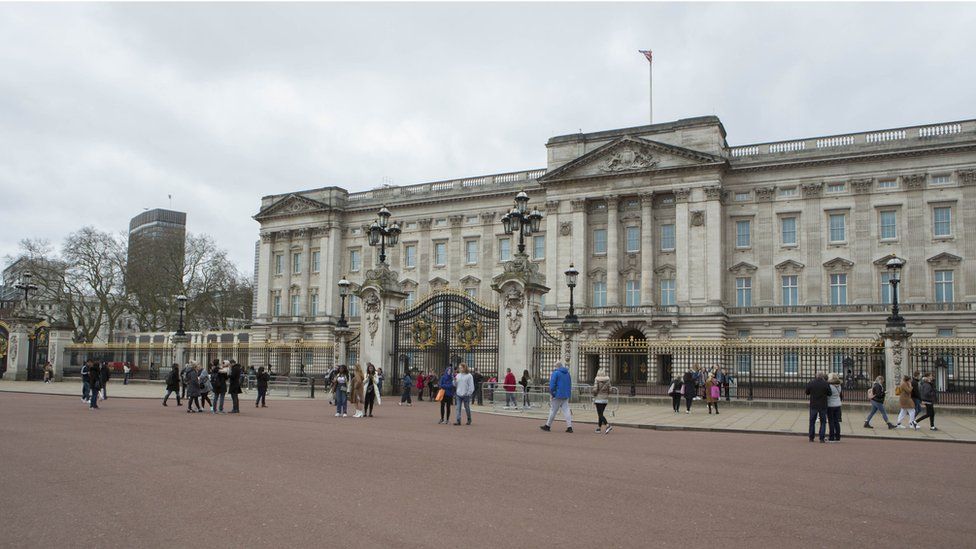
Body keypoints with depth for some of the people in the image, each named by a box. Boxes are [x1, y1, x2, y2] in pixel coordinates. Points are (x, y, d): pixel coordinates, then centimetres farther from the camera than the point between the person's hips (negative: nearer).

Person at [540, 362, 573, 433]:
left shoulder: (556, 373, -9)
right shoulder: (567, 373, 12)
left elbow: (552, 384, -13)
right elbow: (570, 384, 17)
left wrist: (552, 392, -2)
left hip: (558, 395, -6)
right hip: (566, 395, 6)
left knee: (553, 410, 3)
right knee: (566, 410, 2)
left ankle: (548, 425, 12)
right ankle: (569, 427, -7)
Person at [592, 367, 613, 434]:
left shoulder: (597, 379, -8)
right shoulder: (607, 379, 2)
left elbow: (595, 389, -15)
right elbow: (609, 389, 2)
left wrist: (594, 398, -1)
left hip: (598, 399, -5)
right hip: (605, 398, 5)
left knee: (600, 415, -4)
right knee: (600, 413, 16)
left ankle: (608, 425, -22)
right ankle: (598, 428, 17)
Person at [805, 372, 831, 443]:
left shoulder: (811, 383, -6)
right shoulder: (826, 384, -10)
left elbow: (807, 392, 4)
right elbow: (829, 394, -3)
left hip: (813, 405, 1)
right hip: (823, 406, -1)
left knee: (812, 422, 13)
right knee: (823, 422, 9)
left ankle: (811, 438, 13)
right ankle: (822, 438, 4)